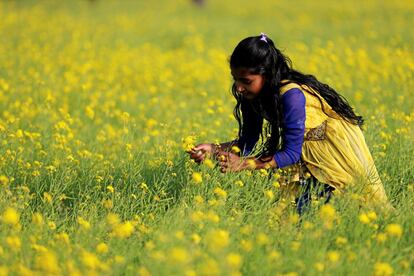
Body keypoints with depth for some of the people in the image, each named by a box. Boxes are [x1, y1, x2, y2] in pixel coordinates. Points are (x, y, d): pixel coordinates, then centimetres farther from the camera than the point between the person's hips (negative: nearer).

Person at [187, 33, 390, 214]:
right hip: (308, 152, 7)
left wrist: (244, 164, -37)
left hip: (338, 145, -7)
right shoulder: (254, 95, -11)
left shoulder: (291, 95, -34)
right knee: (304, 209, -4)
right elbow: (248, 142, -6)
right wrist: (214, 150, -22)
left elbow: (291, 153, -31)